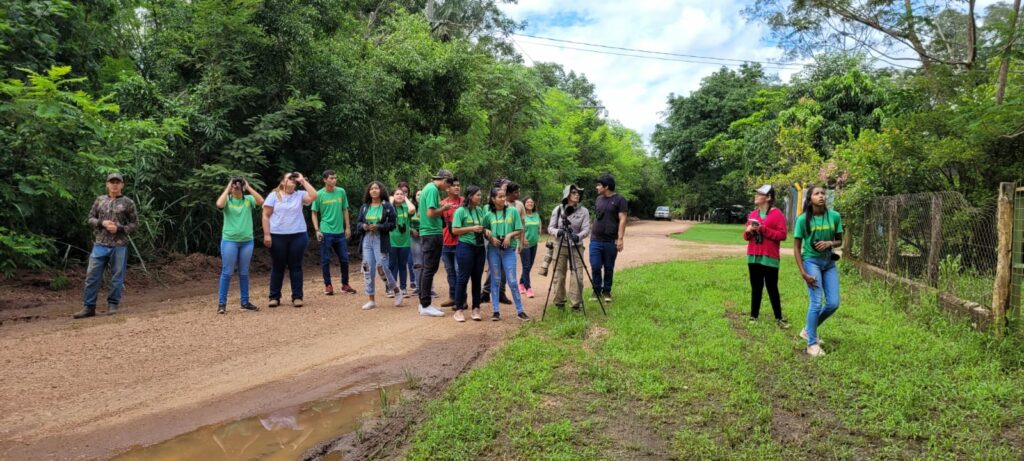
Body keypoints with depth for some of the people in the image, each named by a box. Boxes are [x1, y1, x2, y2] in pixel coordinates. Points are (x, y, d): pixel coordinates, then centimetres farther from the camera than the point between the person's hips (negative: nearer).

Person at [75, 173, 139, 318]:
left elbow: (134, 223, 4)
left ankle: (113, 305, 14)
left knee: (117, 277, 3)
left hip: (119, 246, -2)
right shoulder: (100, 200, 11)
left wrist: (119, 228, -11)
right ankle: (89, 307, 9)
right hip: (100, 244, 2)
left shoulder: (128, 203, 3)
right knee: (92, 275, 1)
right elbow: (90, 218, 13)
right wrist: (102, 222, -7)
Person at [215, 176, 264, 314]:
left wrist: (249, 187, -9)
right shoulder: (227, 200, 0)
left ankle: (245, 302, 19)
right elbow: (219, 204, -23)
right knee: (227, 273, 0)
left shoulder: (248, 199, 5)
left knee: (244, 273, 11)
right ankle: (221, 303, 7)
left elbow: (261, 201, -14)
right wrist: (227, 188, -11)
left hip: (247, 241, 2)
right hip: (229, 241, -2)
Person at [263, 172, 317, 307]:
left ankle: (297, 297, 10)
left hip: (298, 236, 1)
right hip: (277, 236, -1)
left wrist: (303, 180, -5)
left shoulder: (300, 195, 7)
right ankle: (274, 297, 14)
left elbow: (314, 196, -13)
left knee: (296, 267, 5)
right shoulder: (274, 195, 2)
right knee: (277, 267, 6)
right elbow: (266, 216, -1)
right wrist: (266, 234, -9)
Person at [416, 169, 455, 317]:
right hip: (433, 233, -10)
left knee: (426, 268, 13)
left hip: (426, 233, 10)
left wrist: (441, 207, 13)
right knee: (430, 269, -6)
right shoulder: (433, 189, -14)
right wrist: (443, 208, -7)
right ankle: (426, 306, -1)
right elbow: (431, 213, -22)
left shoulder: (428, 187, 16)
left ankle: (423, 303, 20)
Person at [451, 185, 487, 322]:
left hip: (480, 248, 5)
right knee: (463, 278, -1)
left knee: (477, 279, 9)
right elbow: (455, 230, -11)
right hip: (466, 247, -5)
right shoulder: (461, 211, -7)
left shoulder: (481, 210, 9)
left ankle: (476, 308, 17)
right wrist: (472, 229, -16)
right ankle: (458, 310, 7)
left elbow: (485, 226, 21)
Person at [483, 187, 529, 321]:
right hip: (493, 250, 1)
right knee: (495, 280, 7)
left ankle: (520, 311, 8)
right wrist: (491, 238, -10)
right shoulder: (488, 214, 2)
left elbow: (520, 230, 1)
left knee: (512, 281, -2)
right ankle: (496, 311, 14)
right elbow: (484, 231, 9)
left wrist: (510, 235, -15)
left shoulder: (513, 211, -1)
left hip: (509, 250, -1)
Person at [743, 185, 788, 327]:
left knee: (772, 288, 0)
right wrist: (748, 231, -4)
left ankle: (779, 318, 10)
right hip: (753, 257, 5)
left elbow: (782, 235, -13)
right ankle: (753, 316, 15)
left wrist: (763, 229, -17)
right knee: (756, 287, 10)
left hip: (770, 258, -5)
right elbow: (746, 236, 19)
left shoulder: (777, 214, -5)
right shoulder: (752, 214, 13)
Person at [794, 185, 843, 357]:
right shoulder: (803, 219, -12)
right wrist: (803, 273, -14)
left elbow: (839, 241, 9)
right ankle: (812, 343, 4)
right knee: (817, 302, -9)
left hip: (829, 262, 4)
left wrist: (830, 243, -16)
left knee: (833, 303, 3)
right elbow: (796, 247, -8)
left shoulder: (834, 216, -3)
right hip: (811, 261, -4)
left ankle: (808, 330, 26)